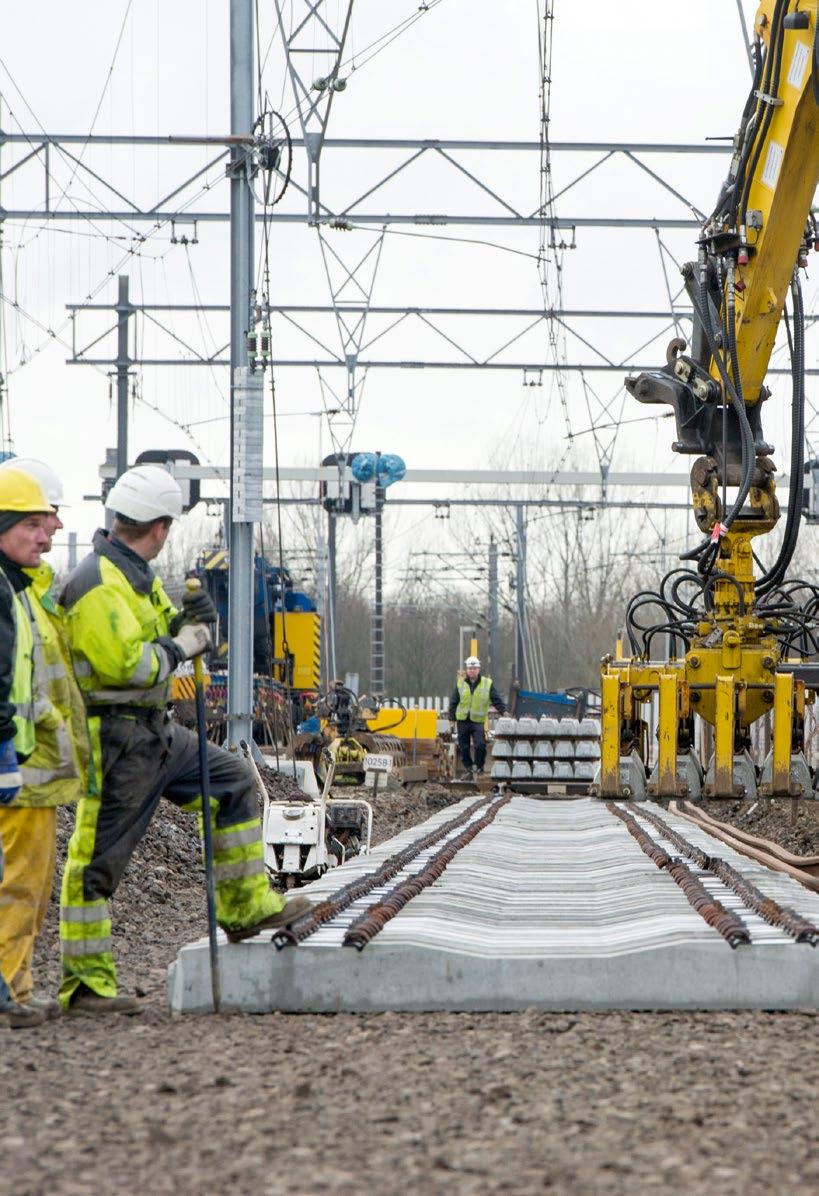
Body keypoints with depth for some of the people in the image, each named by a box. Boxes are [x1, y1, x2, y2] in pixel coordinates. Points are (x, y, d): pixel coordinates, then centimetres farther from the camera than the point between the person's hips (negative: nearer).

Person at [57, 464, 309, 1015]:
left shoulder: (137, 574, 13)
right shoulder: (98, 585, -20)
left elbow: (165, 633, 20)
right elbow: (127, 665, -27)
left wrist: (190, 619, -3)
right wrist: (182, 645, -12)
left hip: (156, 732, 10)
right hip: (117, 739, -10)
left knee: (234, 781, 18)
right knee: (97, 858, -4)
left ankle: (246, 906, 24)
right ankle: (86, 984, 0)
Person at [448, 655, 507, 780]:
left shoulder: (487, 684, 4)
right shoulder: (460, 683, 8)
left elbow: (497, 700, 4)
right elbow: (453, 702, 11)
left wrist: (504, 711, -10)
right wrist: (452, 718, 8)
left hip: (478, 721, -2)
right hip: (462, 721, 2)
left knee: (480, 745, -17)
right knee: (464, 747, 4)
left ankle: (479, 768, 1)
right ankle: (468, 769, 17)